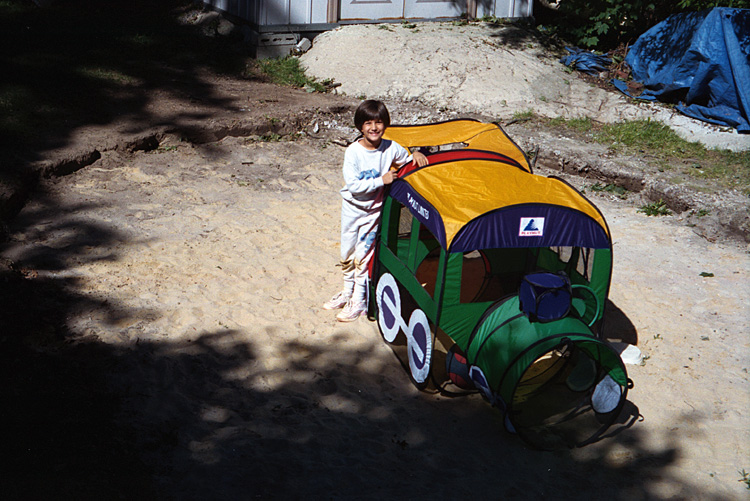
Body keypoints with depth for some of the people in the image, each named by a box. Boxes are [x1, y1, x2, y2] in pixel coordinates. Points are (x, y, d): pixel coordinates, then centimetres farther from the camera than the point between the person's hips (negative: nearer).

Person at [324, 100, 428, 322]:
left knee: (362, 256, -1)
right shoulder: (353, 152, -17)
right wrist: (381, 180, -26)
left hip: (374, 210, -1)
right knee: (347, 254, 14)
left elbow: (408, 161, 11)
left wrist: (416, 156, -11)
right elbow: (353, 185, -23)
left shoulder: (391, 148, -10)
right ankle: (348, 292, 35)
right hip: (352, 208, 1)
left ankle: (359, 301, 11)